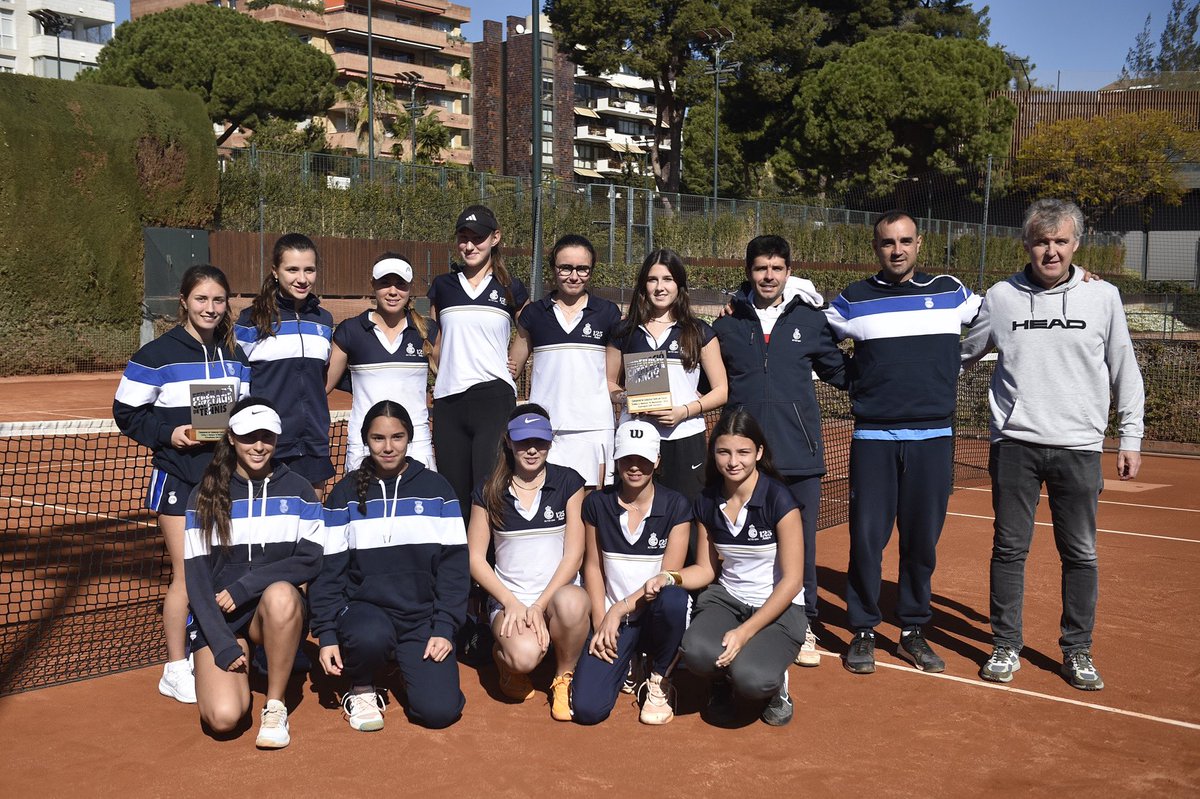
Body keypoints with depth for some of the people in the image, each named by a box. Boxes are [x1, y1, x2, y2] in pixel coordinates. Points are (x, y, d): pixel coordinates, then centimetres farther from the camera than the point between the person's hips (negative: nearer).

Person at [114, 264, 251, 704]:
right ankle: (175, 671, 10)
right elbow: (126, 412, -5)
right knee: (187, 575, -4)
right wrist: (168, 434, -18)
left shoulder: (235, 355, 9)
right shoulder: (157, 354, -7)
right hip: (177, 477, -5)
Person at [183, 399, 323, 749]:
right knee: (223, 718, -22)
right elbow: (196, 577, -3)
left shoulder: (298, 490, 1)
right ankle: (239, 667, 14)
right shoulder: (205, 496, 1)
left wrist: (243, 588, -17)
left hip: (278, 614, 0)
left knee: (280, 594, -37)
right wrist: (223, 645, -12)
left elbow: (311, 560, -7)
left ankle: (275, 706, -18)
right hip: (219, 618, 0)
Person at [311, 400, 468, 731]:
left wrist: (445, 627, -7)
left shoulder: (435, 488, 5)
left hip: (423, 616, 1)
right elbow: (328, 568, 3)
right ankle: (361, 689, -2)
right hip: (365, 607, 0)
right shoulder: (345, 493, 5)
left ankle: (411, 662, 17)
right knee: (371, 638, -37)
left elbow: (454, 563, 2)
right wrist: (326, 633, -7)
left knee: (439, 710, -17)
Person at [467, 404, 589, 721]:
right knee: (525, 655, -33)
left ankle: (564, 678, -8)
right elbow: (475, 558, 3)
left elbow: (574, 553, -3)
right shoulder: (489, 492, 3)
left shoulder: (568, 482, 1)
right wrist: (512, 603, -11)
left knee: (571, 602, -38)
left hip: (558, 592, 1)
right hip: (509, 599, 0)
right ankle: (505, 659, 8)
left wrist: (540, 604, -13)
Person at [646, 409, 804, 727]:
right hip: (727, 598, 4)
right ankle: (723, 683, 7)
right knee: (696, 652, -30)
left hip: (779, 606, -3)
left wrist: (745, 632, -21)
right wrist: (670, 578, -12)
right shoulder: (707, 502, 1)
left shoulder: (778, 499, -15)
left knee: (750, 679, -32)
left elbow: (792, 580, -14)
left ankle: (775, 684, 7)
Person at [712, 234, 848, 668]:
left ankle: (802, 626, 20)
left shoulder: (810, 317, 4)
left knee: (801, 542, 6)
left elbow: (839, 371, 13)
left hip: (798, 451, 0)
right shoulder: (728, 322, 5)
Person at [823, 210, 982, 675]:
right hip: (874, 439, -1)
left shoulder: (950, 293, 8)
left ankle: (913, 632, 21)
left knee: (922, 540, 7)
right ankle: (863, 632, 13)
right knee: (866, 537, -1)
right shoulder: (853, 301, 5)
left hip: (934, 439, 1)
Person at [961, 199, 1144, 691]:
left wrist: (1130, 437, 6)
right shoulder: (1001, 296, 3)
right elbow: (961, 354, 15)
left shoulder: (1102, 297, 2)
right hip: (1014, 444, 0)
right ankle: (1006, 647, 18)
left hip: (1079, 448, 0)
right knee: (1009, 549, 6)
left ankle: (1077, 652, 21)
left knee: (1080, 554, 7)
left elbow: (1125, 373, 8)